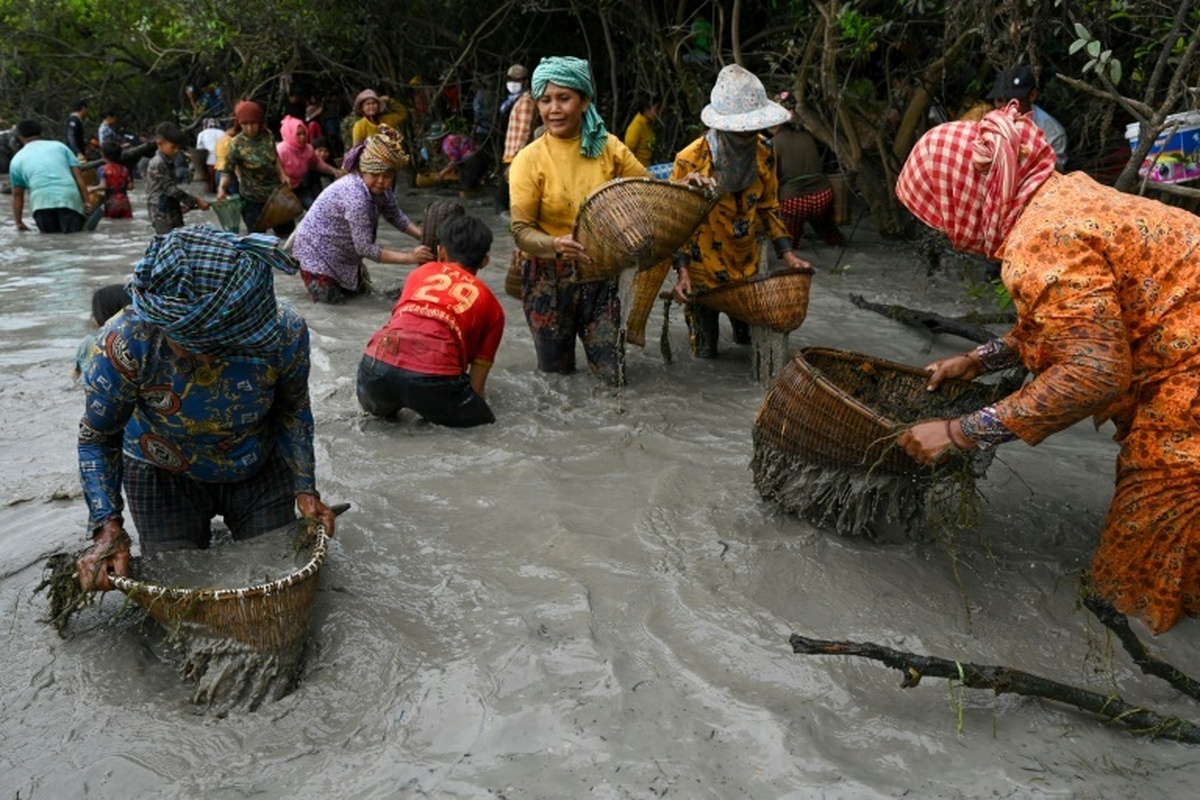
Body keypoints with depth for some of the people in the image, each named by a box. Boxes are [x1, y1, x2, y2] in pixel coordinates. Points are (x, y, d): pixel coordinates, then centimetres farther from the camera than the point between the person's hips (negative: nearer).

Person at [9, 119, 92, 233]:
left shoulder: (17, 159, 22)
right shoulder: (59, 146, 22)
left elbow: (17, 194, 23)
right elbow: (78, 175, 12)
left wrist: (19, 222, 30)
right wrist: (87, 202, 11)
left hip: (43, 200, 0)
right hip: (69, 196, 0)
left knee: (49, 231, 11)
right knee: (73, 229, 4)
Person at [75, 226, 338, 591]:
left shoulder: (285, 331, -30)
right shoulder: (124, 343, -33)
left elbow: (293, 408, -8)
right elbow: (97, 438, -16)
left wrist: (305, 488, -10)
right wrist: (108, 527, -26)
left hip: (260, 467, 1)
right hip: (163, 475, -1)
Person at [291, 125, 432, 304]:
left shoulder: (381, 189, -13)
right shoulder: (356, 196, -38)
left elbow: (396, 217, 3)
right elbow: (365, 248, -37)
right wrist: (409, 257, -39)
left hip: (343, 251, 9)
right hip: (317, 249, -8)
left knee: (361, 289, 17)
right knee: (332, 297, -8)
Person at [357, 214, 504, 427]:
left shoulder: (421, 272, 28)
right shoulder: (491, 305, 19)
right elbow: (478, 370, 19)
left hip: (377, 365, 4)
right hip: (431, 376, -4)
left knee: (377, 406, 38)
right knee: (484, 426, 20)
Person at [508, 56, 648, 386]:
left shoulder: (607, 147, -1)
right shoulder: (530, 158, -9)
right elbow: (521, 231, -12)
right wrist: (554, 244, -32)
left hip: (599, 275, 2)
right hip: (549, 280, -2)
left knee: (612, 377, 1)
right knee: (556, 372, 10)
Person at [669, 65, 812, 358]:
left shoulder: (762, 153, -5)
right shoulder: (690, 160, -21)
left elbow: (768, 207, 7)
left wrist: (786, 254, -2)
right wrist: (682, 273, -23)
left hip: (746, 263, 4)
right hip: (703, 267, -4)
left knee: (752, 339, 13)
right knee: (705, 352, 5)